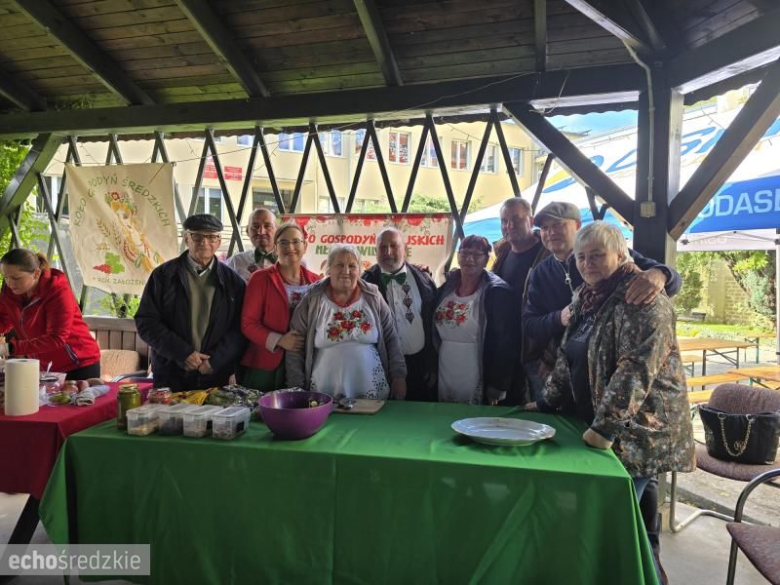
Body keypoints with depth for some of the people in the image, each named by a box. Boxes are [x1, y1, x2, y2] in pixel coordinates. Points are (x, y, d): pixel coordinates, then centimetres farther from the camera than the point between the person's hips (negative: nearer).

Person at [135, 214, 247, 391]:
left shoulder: (233, 281, 4)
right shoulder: (163, 275, 2)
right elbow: (146, 322, -2)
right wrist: (182, 353, -11)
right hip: (170, 375, 0)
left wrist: (215, 360, -12)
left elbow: (240, 328, 1)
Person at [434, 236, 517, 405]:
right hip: (444, 378, 5)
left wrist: (498, 385, -13)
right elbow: (435, 332, 14)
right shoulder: (446, 288, 5)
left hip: (477, 383, -5)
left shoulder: (498, 292, -11)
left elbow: (505, 343, -12)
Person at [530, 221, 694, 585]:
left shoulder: (642, 300, -16)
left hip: (637, 431, -8)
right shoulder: (586, 297, 10)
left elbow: (636, 368, -25)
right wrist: (546, 403, 14)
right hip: (594, 423, 8)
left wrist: (606, 426, -28)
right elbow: (568, 357, 16)